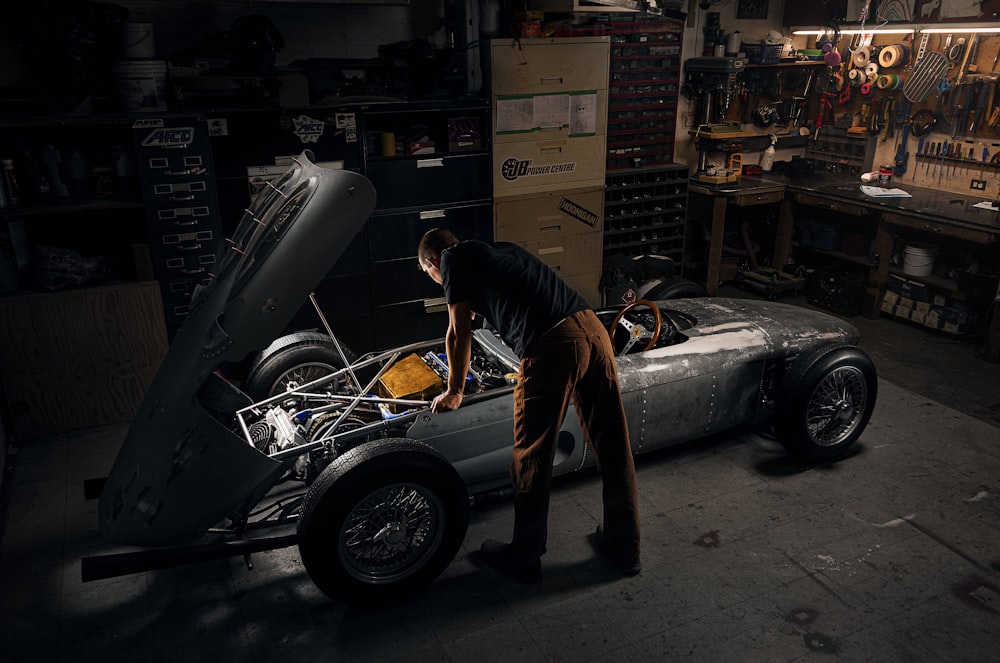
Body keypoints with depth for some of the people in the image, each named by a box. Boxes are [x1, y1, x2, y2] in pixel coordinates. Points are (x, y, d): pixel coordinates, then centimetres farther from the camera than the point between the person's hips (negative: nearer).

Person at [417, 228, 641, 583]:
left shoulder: (453, 259, 11)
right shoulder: (500, 249, 31)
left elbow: (459, 334, 11)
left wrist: (454, 392, 23)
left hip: (551, 345, -8)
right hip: (593, 328, 8)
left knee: (531, 459, 8)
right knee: (613, 448, 15)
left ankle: (524, 557, 24)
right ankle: (625, 547, 31)